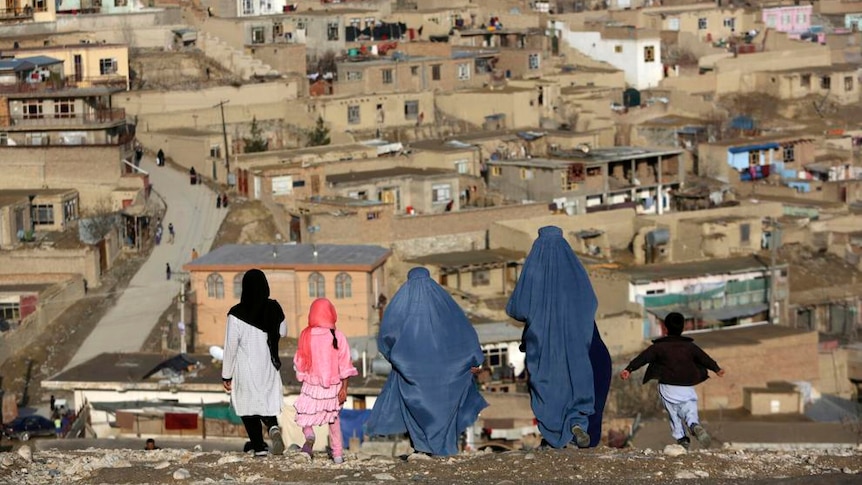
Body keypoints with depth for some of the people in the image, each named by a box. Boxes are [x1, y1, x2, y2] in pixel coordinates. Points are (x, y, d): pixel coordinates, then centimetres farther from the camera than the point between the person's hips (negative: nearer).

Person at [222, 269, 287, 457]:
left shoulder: (237, 313, -15)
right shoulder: (274, 309, -4)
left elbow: (231, 345, -12)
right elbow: (283, 332, 13)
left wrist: (226, 375, -5)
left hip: (245, 369, -3)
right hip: (269, 367, 3)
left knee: (249, 407, 9)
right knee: (267, 403, 15)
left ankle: (259, 447, 4)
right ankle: (273, 426, -16)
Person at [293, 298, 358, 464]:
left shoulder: (306, 335, -9)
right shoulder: (338, 336, -9)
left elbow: (300, 362, 0)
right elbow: (345, 365, -9)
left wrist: (302, 376, 19)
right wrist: (344, 388, -3)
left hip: (311, 386, -1)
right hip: (333, 386, 1)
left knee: (304, 415, 15)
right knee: (334, 419, 19)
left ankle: (309, 435, -16)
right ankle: (338, 453, 21)